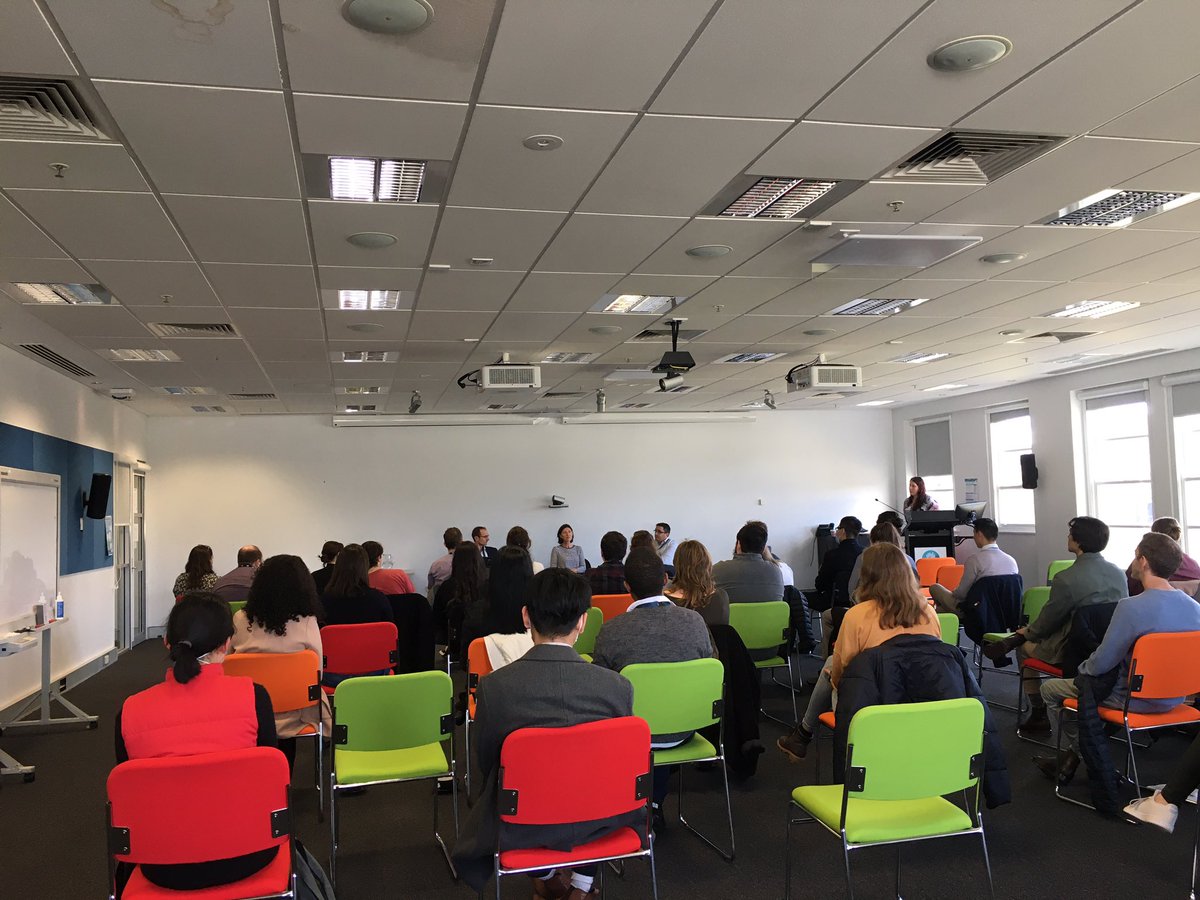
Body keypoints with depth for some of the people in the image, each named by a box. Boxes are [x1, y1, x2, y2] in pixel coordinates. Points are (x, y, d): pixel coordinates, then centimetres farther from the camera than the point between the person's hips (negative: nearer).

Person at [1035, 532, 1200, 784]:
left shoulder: (1132, 607, -28)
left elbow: (1101, 664, -22)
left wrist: (1082, 668, 1)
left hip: (1137, 699, -7)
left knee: (1050, 688, 11)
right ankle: (1070, 759, 35)